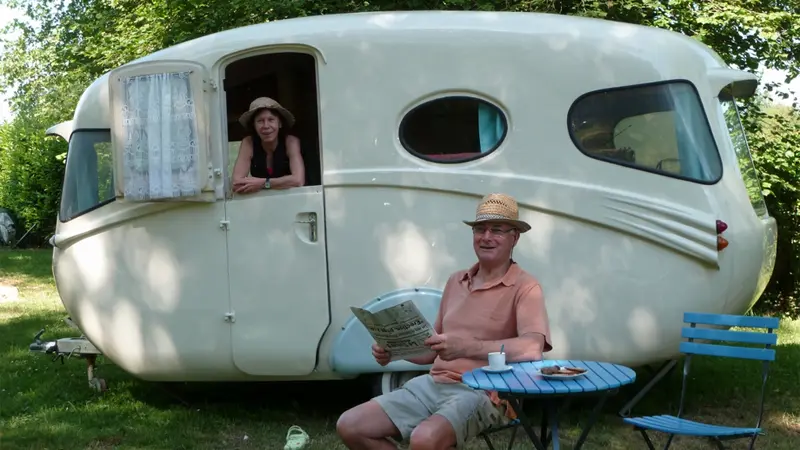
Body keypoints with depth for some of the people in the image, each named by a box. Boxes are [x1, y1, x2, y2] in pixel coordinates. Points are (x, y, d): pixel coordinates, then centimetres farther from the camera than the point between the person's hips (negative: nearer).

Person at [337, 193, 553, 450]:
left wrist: (467, 347, -31)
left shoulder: (524, 287, -6)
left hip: (483, 393, -7)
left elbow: (532, 348, -24)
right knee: (350, 426, -4)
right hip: (432, 384, 7)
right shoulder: (455, 282, 18)